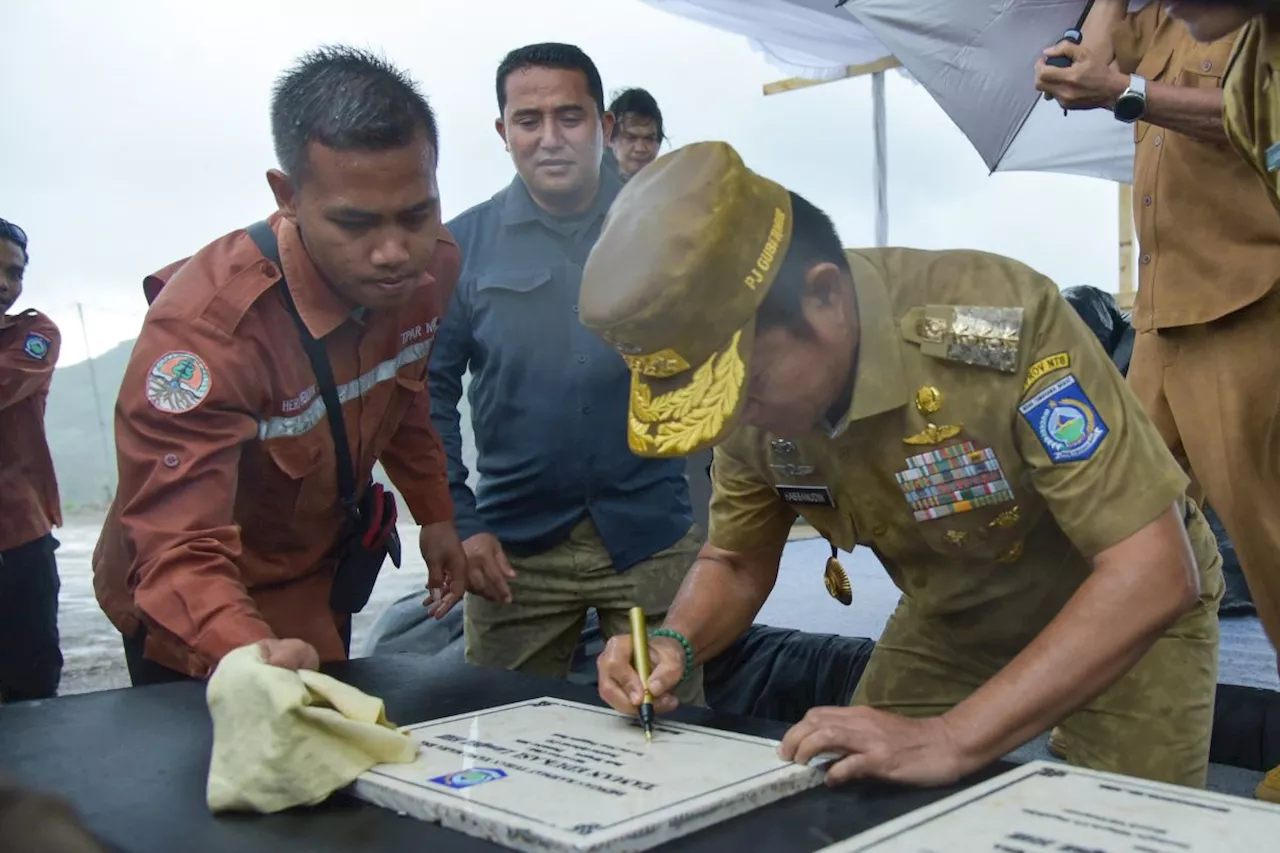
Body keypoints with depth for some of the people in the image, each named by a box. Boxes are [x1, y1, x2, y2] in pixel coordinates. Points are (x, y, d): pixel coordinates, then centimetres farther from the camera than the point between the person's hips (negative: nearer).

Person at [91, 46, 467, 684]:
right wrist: (251, 652, -55)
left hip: (322, 582, 7)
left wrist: (435, 513, 4)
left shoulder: (432, 266, -16)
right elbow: (181, 551, -37)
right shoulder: (204, 322, -36)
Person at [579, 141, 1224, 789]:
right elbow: (735, 561, -2)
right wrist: (674, 643, -23)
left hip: (1133, 613, -4)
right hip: (950, 624, 4)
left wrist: (952, 738, -44)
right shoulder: (744, 380, -18)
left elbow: (1155, 575, -37)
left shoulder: (1003, 322, -37)